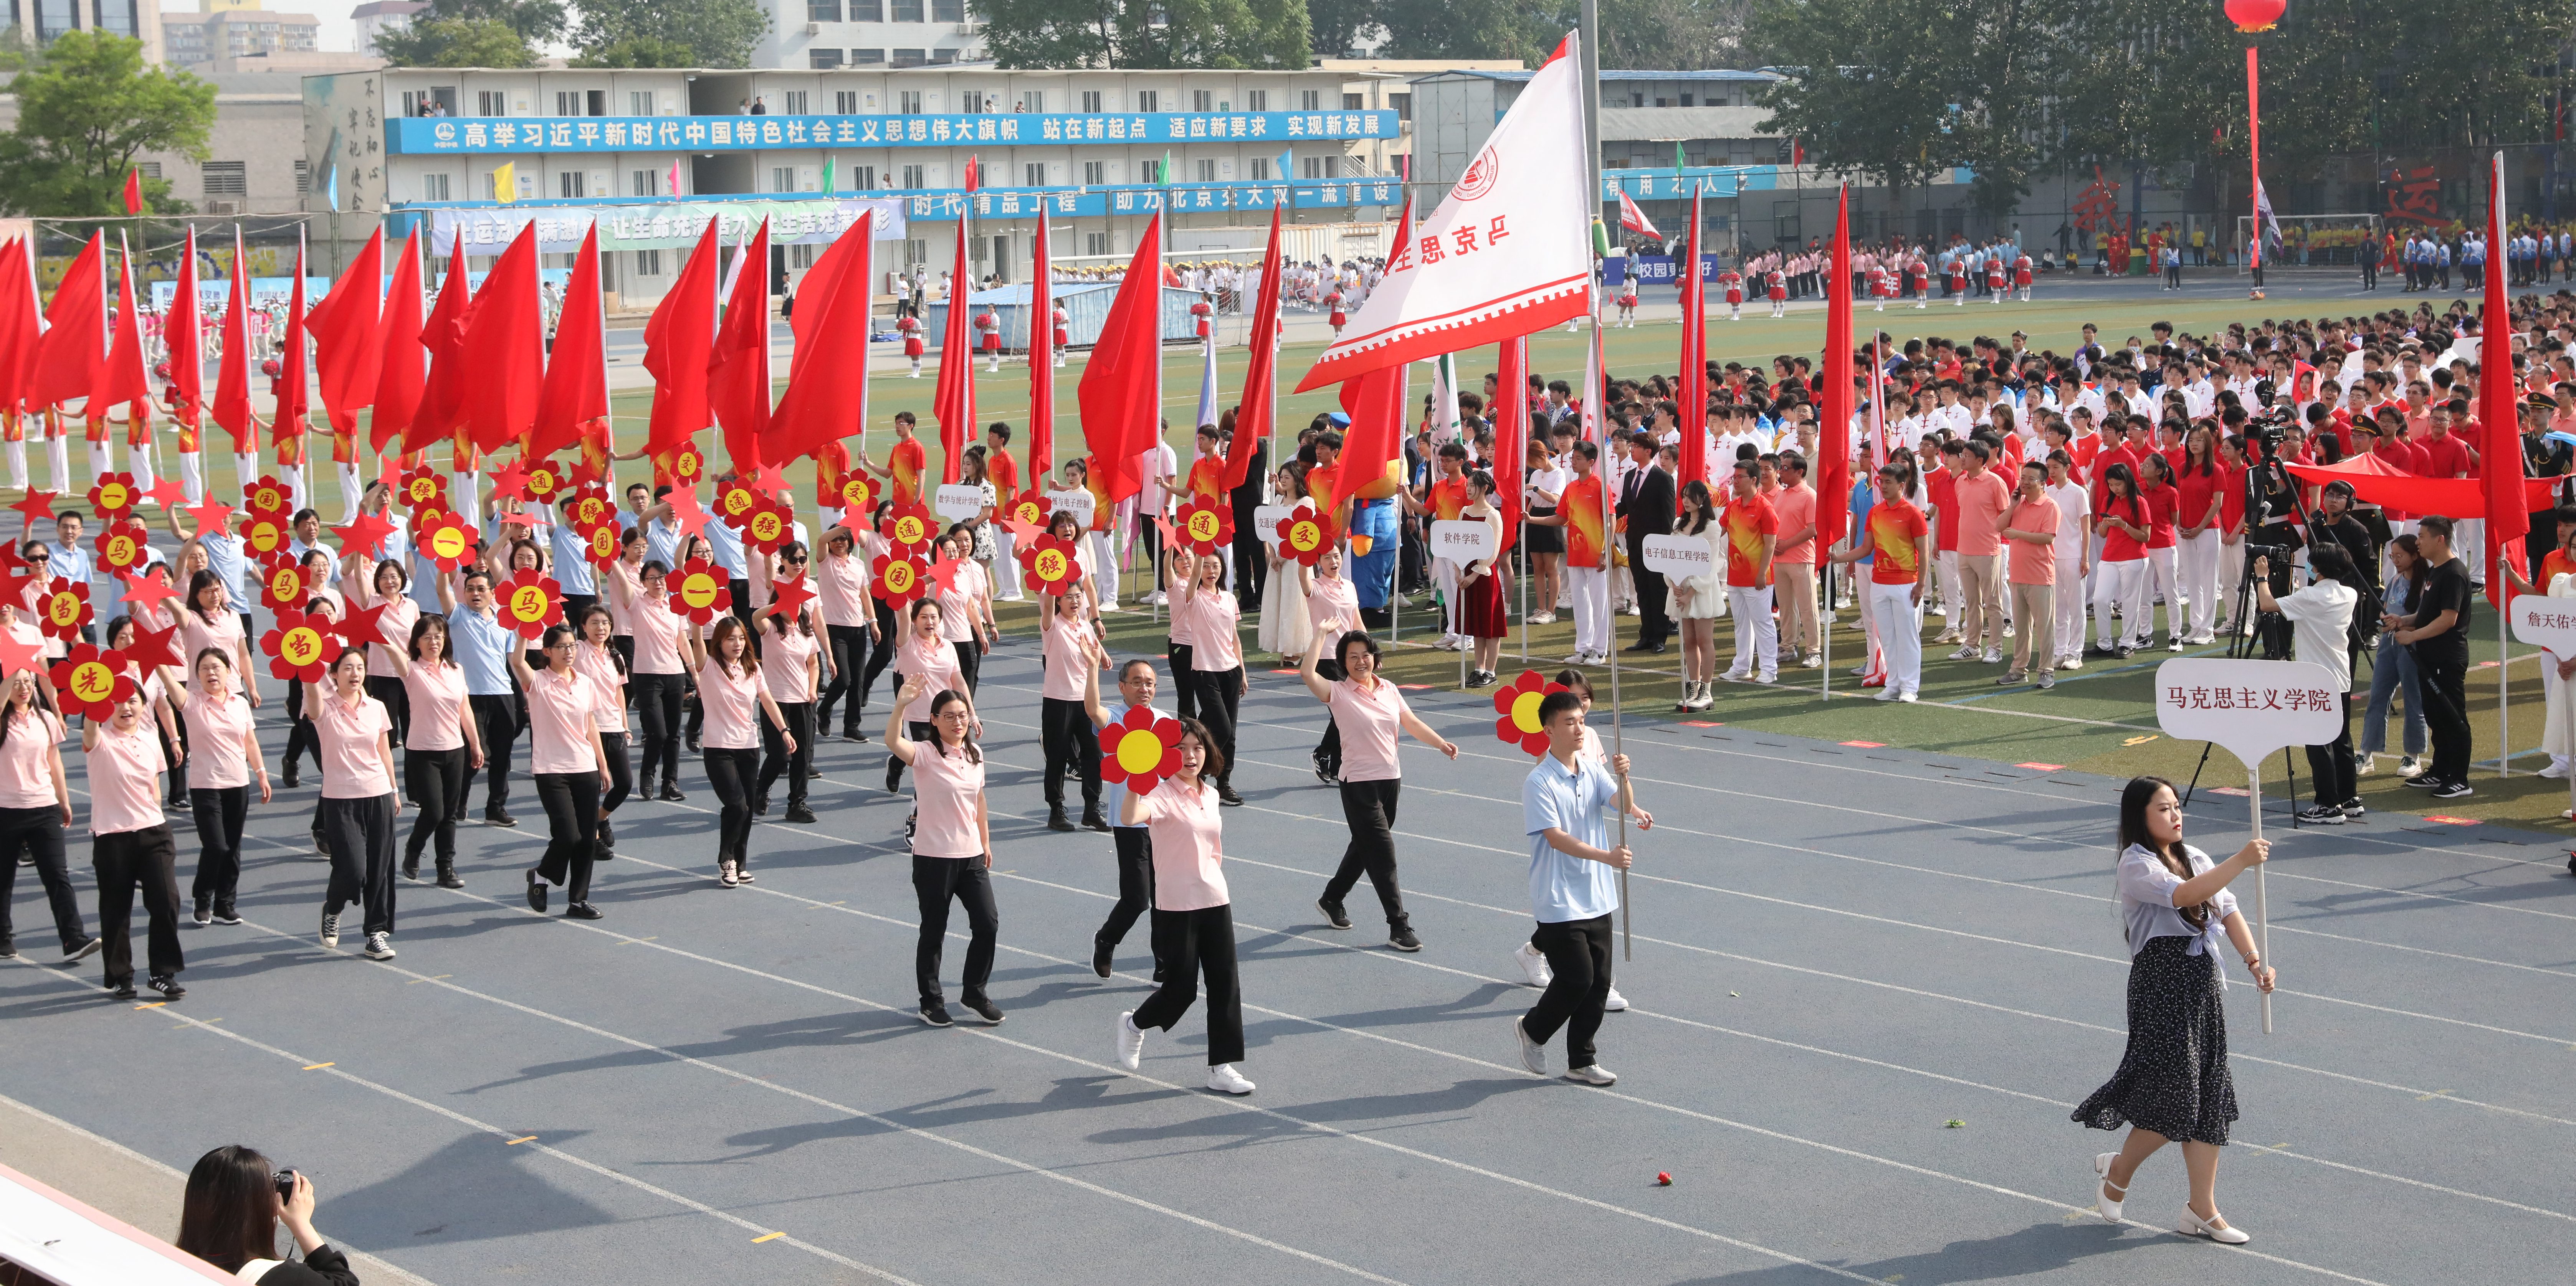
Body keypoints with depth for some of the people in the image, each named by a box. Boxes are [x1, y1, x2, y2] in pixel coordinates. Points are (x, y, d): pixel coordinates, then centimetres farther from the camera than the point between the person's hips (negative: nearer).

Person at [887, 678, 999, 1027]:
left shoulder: (974, 754, 7)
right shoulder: (925, 754, -12)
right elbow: (893, 742, -33)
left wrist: (986, 843, 19)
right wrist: (901, 705, -47)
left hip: (971, 856, 5)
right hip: (934, 857, -5)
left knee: (988, 925, 3)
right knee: (934, 932, 5)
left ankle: (975, 993, 21)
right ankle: (931, 1001, 20)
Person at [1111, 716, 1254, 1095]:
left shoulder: (1210, 797, 11)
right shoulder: (1162, 796, -13)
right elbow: (1130, 818, -35)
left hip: (1216, 902, 6)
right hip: (1176, 907, -6)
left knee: (1225, 985, 2)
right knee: (1181, 988, -2)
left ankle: (1222, 1067, 8)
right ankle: (1135, 1025, 28)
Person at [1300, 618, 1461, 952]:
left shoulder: (1389, 691, 8)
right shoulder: (1338, 693, -9)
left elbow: (1412, 723, 14)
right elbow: (1308, 674, -24)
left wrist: (1441, 743, 2)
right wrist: (1320, 635, -21)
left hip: (1390, 779, 6)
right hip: (1359, 783, -6)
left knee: (1365, 847, 19)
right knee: (1382, 853, -9)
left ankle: (1331, 900, 40)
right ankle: (1399, 927, -6)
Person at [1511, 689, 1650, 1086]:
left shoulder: (1593, 769, 7)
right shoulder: (1538, 782, -14)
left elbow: (1623, 804, -7)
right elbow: (1556, 837, -20)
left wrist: (1623, 777, -28)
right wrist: (1606, 856, -29)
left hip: (1598, 899, 6)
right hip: (1560, 901, -6)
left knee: (1598, 983, 7)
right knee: (1576, 979, -8)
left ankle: (1581, 1061, 19)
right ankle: (1533, 1030, 18)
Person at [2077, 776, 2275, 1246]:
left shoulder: (2195, 858, 15)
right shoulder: (2136, 866, -11)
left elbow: (2227, 910, 9)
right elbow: (2184, 895, -28)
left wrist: (2254, 960, -6)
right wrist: (2240, 862, -35)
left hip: (2204, 985, 8)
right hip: (2161, 986, -8)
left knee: (2209, 1098, 6)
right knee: (2171, 1099, -8)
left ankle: (2202, 1211, 12)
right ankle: (2118, 1171, 19)